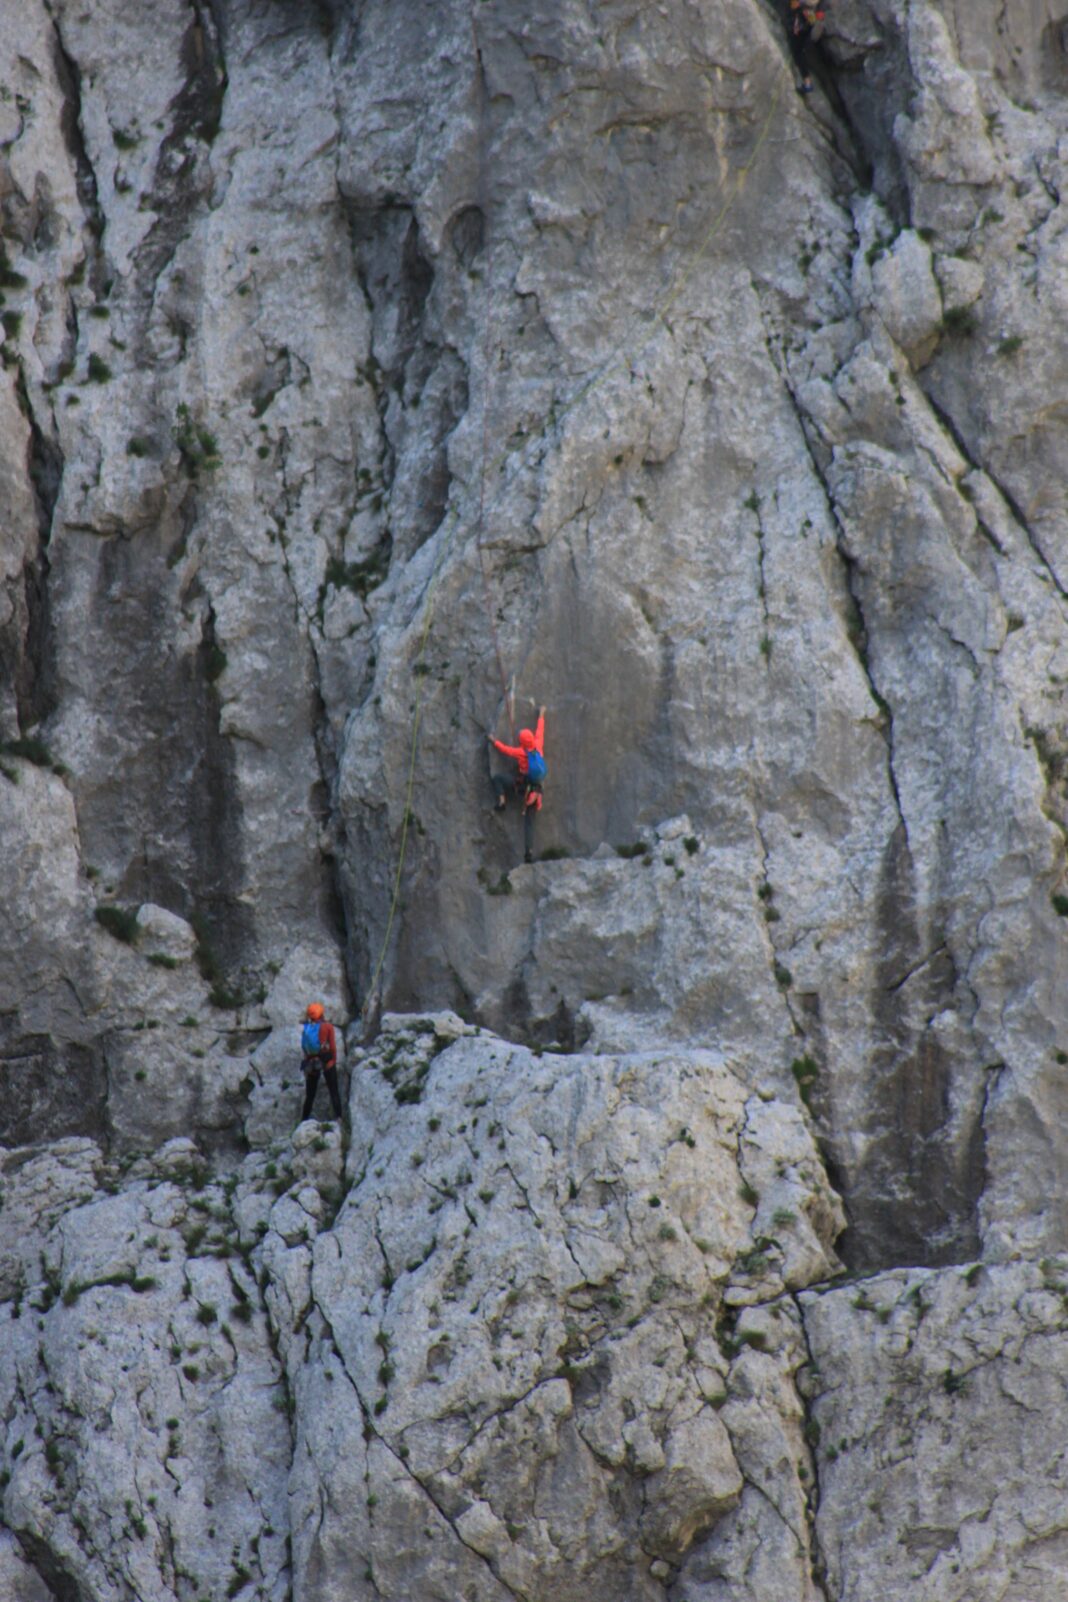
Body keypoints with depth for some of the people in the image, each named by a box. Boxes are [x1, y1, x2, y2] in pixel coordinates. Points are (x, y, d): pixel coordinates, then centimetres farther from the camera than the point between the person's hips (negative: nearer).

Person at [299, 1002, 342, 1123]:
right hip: (327, 1062, -3)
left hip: (311, 1064, 3)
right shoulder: (327, 1026, -5)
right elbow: (333, 1046, -7)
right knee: (334, 1091, -1)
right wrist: (334, 1060, 3)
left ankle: (303, 1121, 14)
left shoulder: (306, 1028, 4)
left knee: (310, 1094, 13)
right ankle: (338, 1117, -15)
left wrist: (304, 1065, 9)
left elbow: (303, 1050, 4)